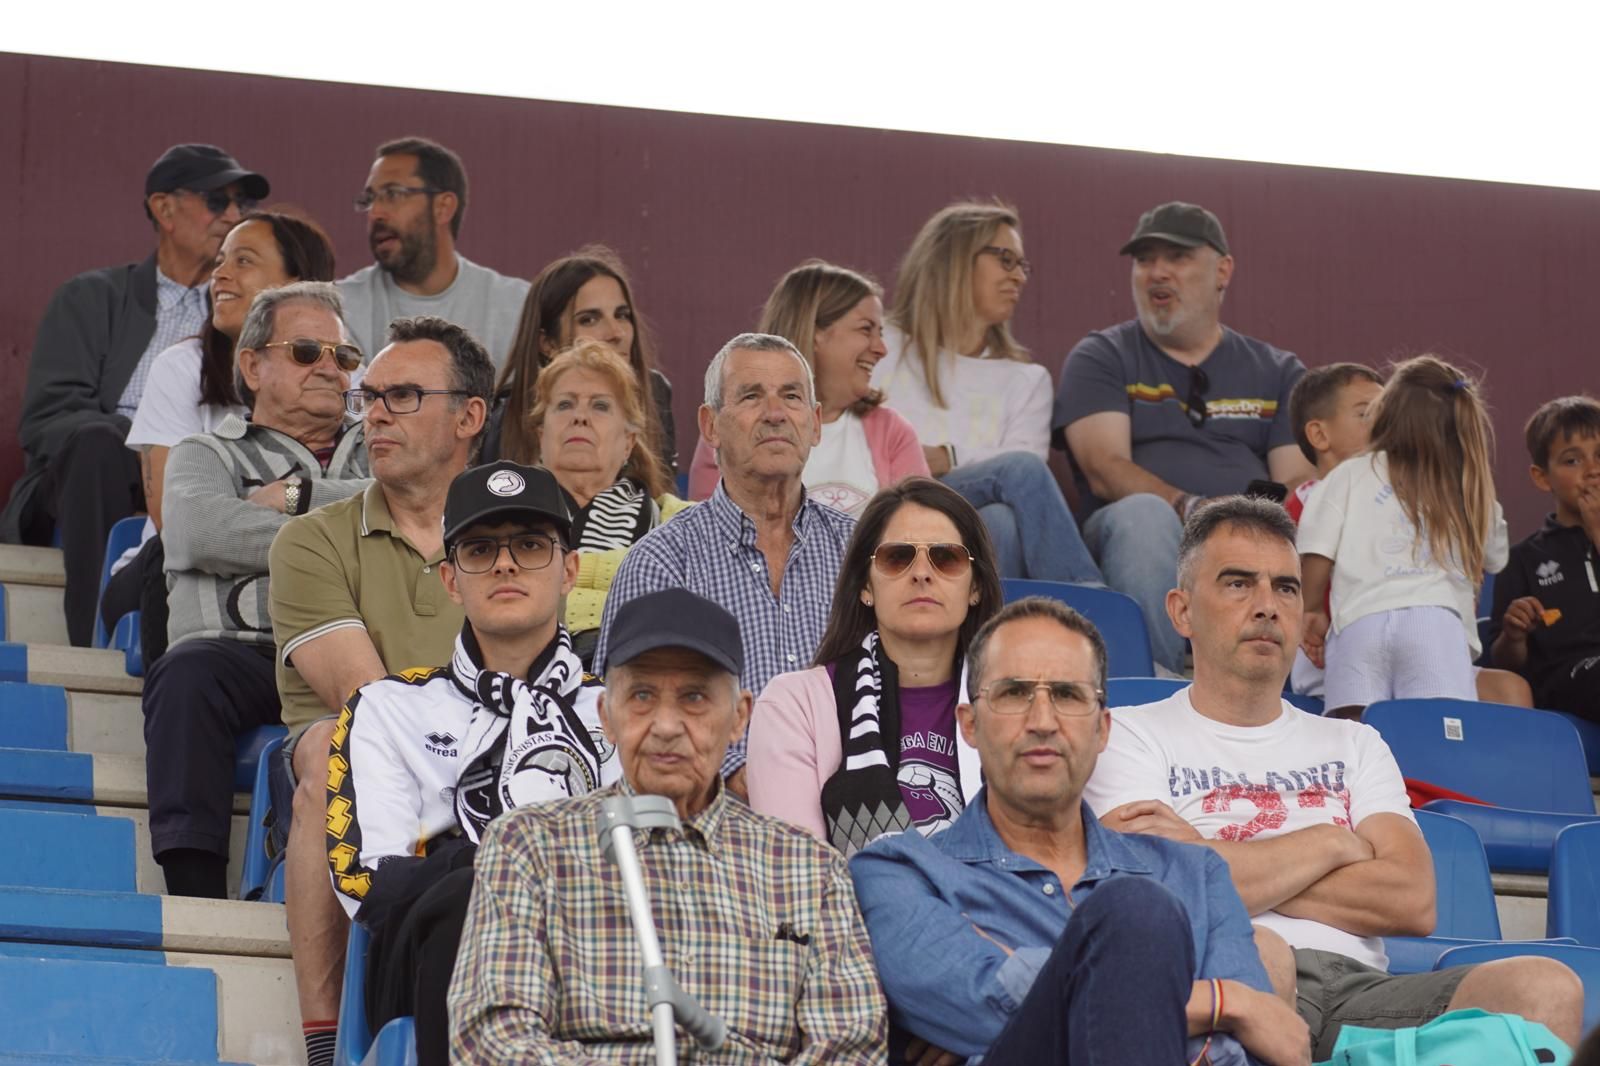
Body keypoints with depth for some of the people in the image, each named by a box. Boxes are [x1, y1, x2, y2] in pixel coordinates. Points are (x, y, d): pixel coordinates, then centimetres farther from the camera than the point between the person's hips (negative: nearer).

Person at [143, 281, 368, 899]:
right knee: (188, 670, -36)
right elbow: (201, 532, -1)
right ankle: (195, 893, -37)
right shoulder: (207, 454, 25)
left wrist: (300, 495, 5)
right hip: (244, 655, -1)